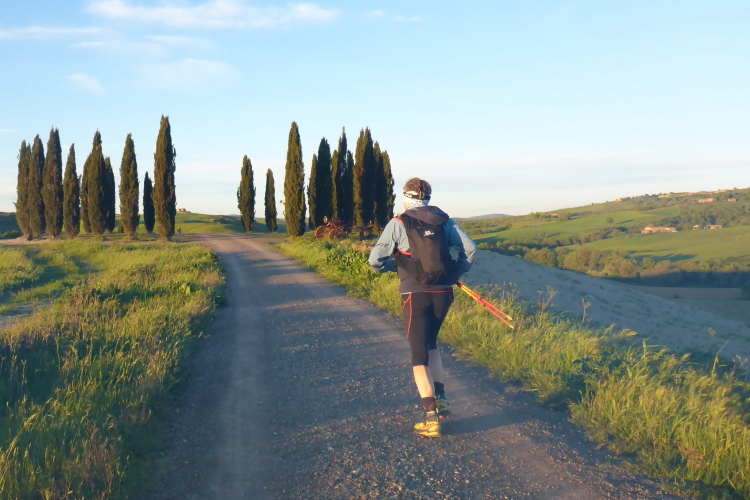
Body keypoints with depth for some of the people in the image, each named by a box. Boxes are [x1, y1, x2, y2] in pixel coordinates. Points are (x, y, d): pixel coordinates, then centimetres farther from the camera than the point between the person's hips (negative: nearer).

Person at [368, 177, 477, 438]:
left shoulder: (398, 223, -4)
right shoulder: (444, 220, 6)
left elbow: (375, 260, -8)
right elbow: (469, 248, 0)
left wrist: (392, 265, 12)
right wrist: (455, 273, 14)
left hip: (415, 296, -4)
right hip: (443, 294, 4)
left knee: (419, 353, 3)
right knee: (430, 344, 24)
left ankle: (431, 418, -2)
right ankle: (440, 400, 17)